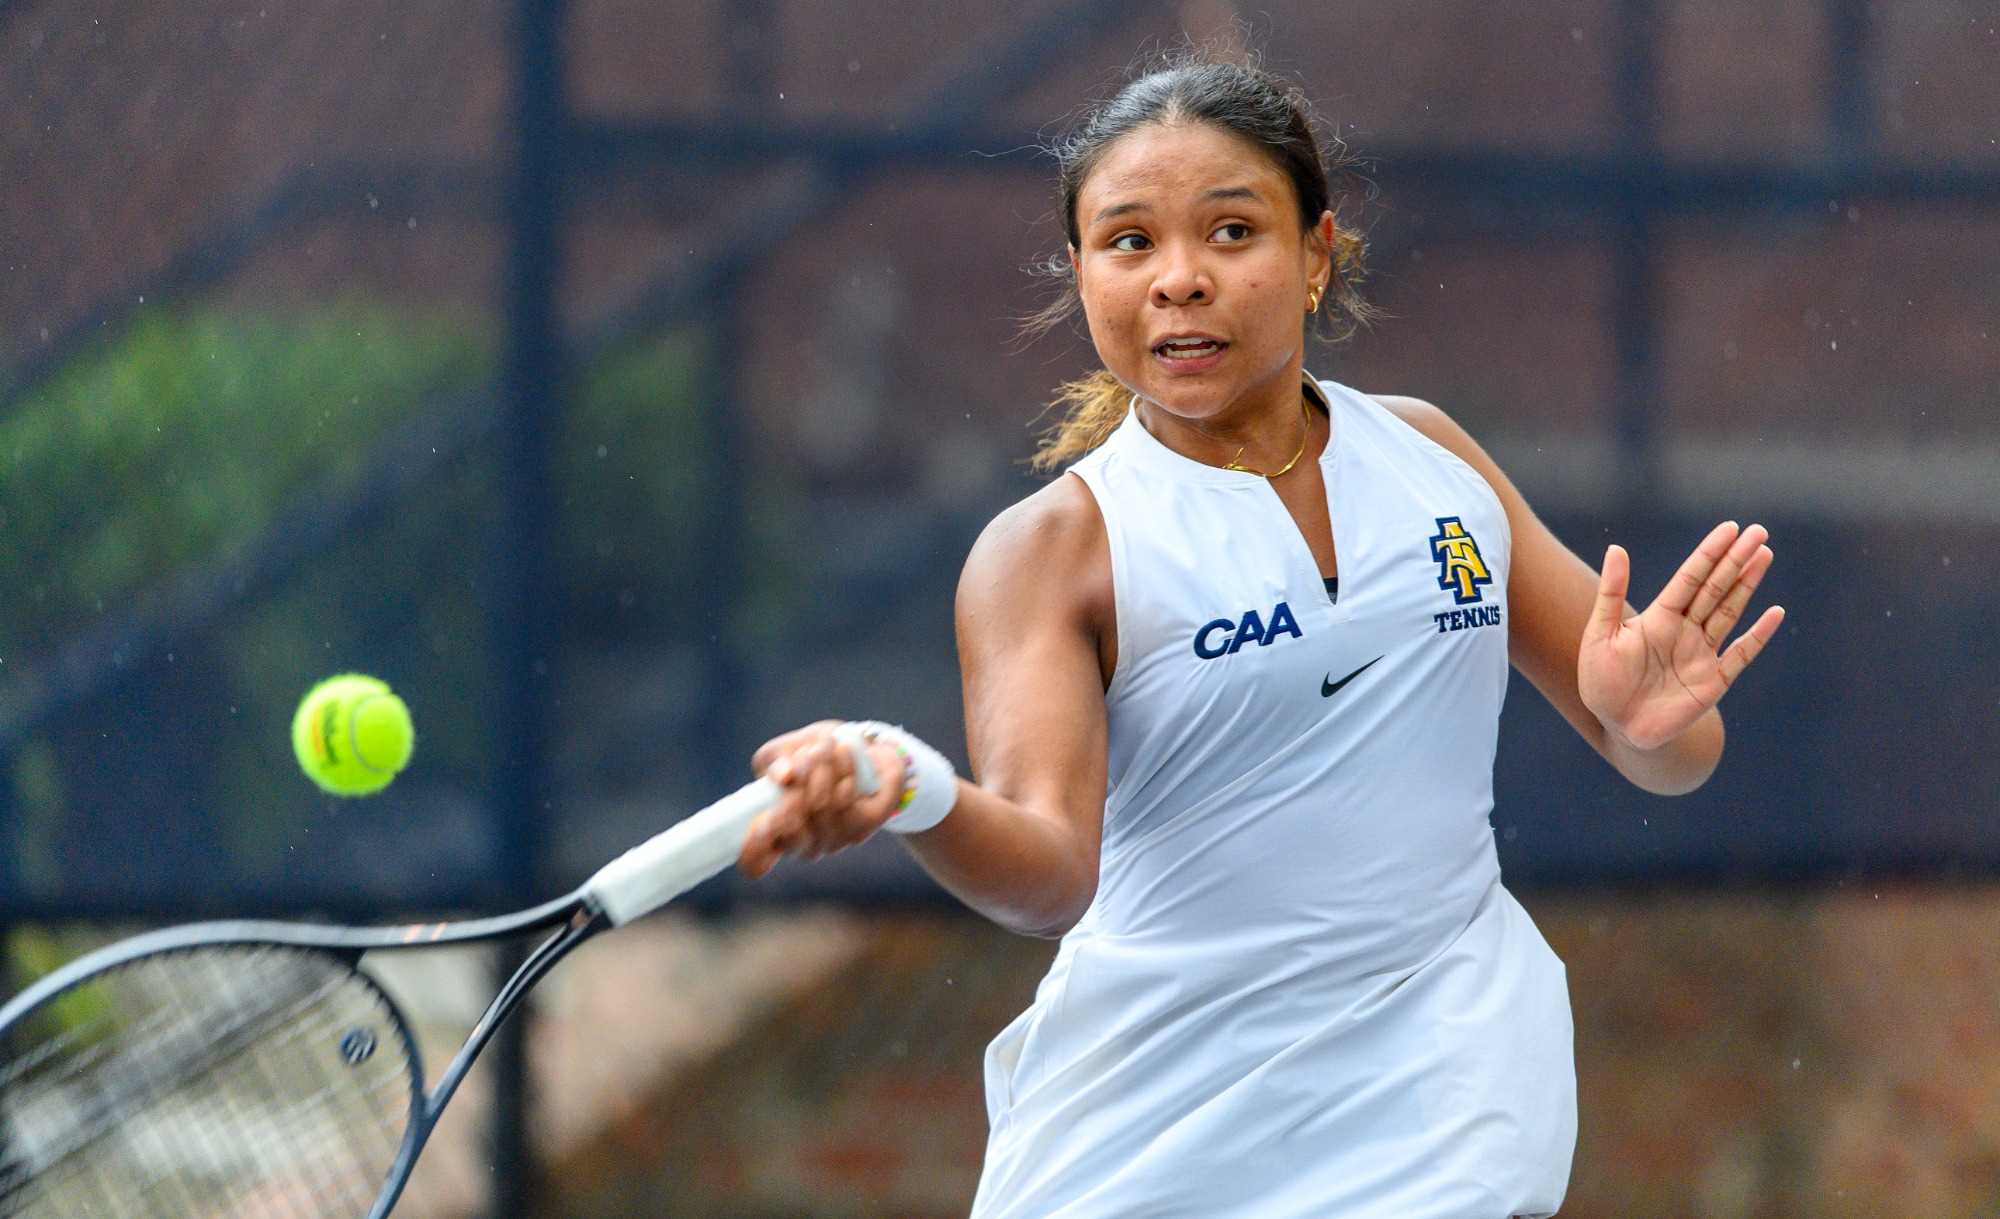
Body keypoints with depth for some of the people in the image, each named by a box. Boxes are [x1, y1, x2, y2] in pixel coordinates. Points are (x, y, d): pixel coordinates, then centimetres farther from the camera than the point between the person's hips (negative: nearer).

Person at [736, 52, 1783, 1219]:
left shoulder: (1428, 455, 7)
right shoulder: (1051, 549, -6)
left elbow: (1668, 760, 12)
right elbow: (1050, 871, -21)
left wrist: (1652, 723, -12)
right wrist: (918, 798, -43)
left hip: (1429, 1121, 2)